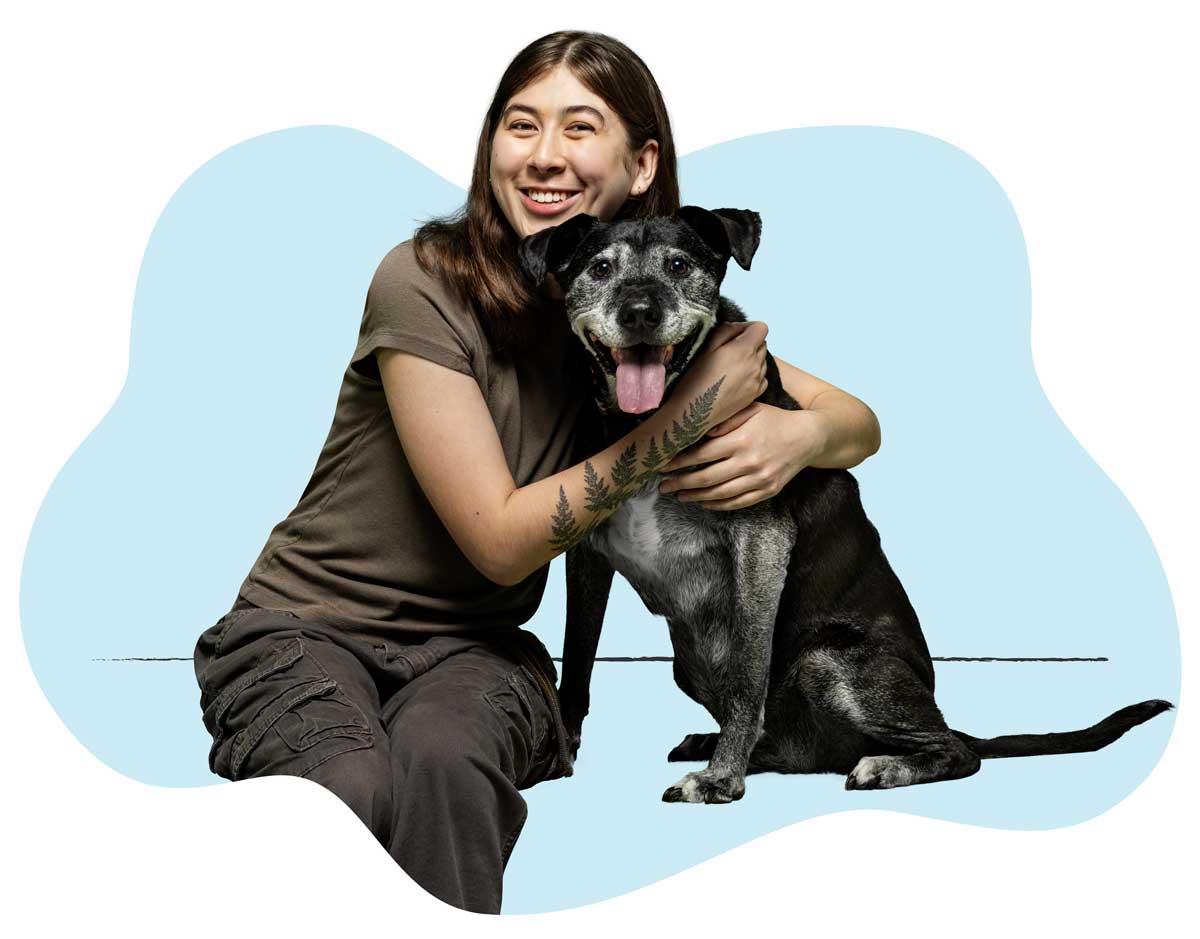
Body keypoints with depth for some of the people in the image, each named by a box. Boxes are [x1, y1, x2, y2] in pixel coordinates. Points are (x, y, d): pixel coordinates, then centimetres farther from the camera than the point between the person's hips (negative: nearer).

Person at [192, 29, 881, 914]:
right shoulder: (425, 285, -17)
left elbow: (860, 423, 5)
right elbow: (502, 541, -18)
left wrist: (796, 436, -20)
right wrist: (687, 414, -20)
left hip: (473, 645, 3)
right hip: (308, 628, -3)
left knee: (443, 758, -33)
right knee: (355, 792, -35)